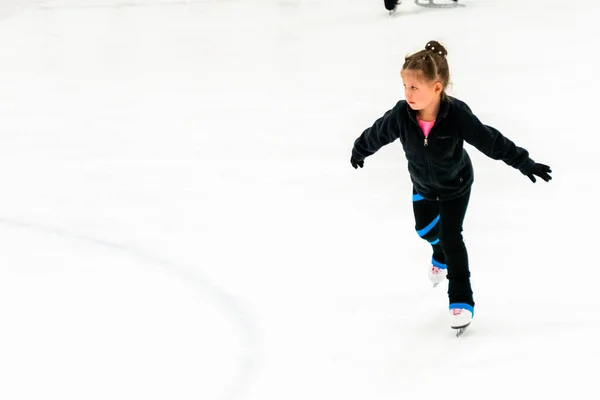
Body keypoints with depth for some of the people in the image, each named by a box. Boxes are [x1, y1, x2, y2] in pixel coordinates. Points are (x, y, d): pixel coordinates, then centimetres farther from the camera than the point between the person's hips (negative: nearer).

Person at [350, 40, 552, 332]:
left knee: (451, 236, -6)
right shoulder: (401, 115, -32)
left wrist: (525, 164, -21)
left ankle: (461, 299, 7)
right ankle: (442, 254, 59)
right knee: (425, 229, 24)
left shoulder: (457, 116, -39)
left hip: (455, 186, -4)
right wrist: (359, 152, 7)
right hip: (423, 185, 4)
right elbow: (377, 134, -11)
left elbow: (491, 141, -28)